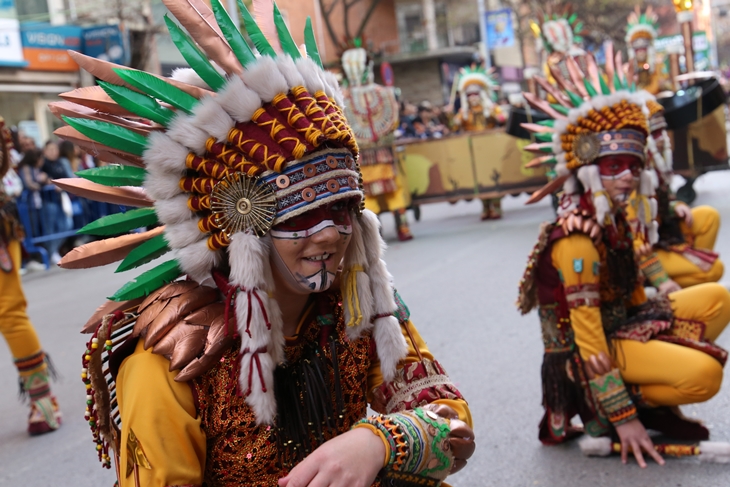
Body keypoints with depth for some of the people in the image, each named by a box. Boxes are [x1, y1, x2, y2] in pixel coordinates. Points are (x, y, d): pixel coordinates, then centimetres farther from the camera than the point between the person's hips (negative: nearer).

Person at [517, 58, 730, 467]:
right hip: (588, 345, -9)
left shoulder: (617, 221, 5)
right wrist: (623, 418, -24)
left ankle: (659, 399, 5)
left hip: (624, 325, 9)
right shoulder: (577, 241, -24)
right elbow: (589, 341, -25)